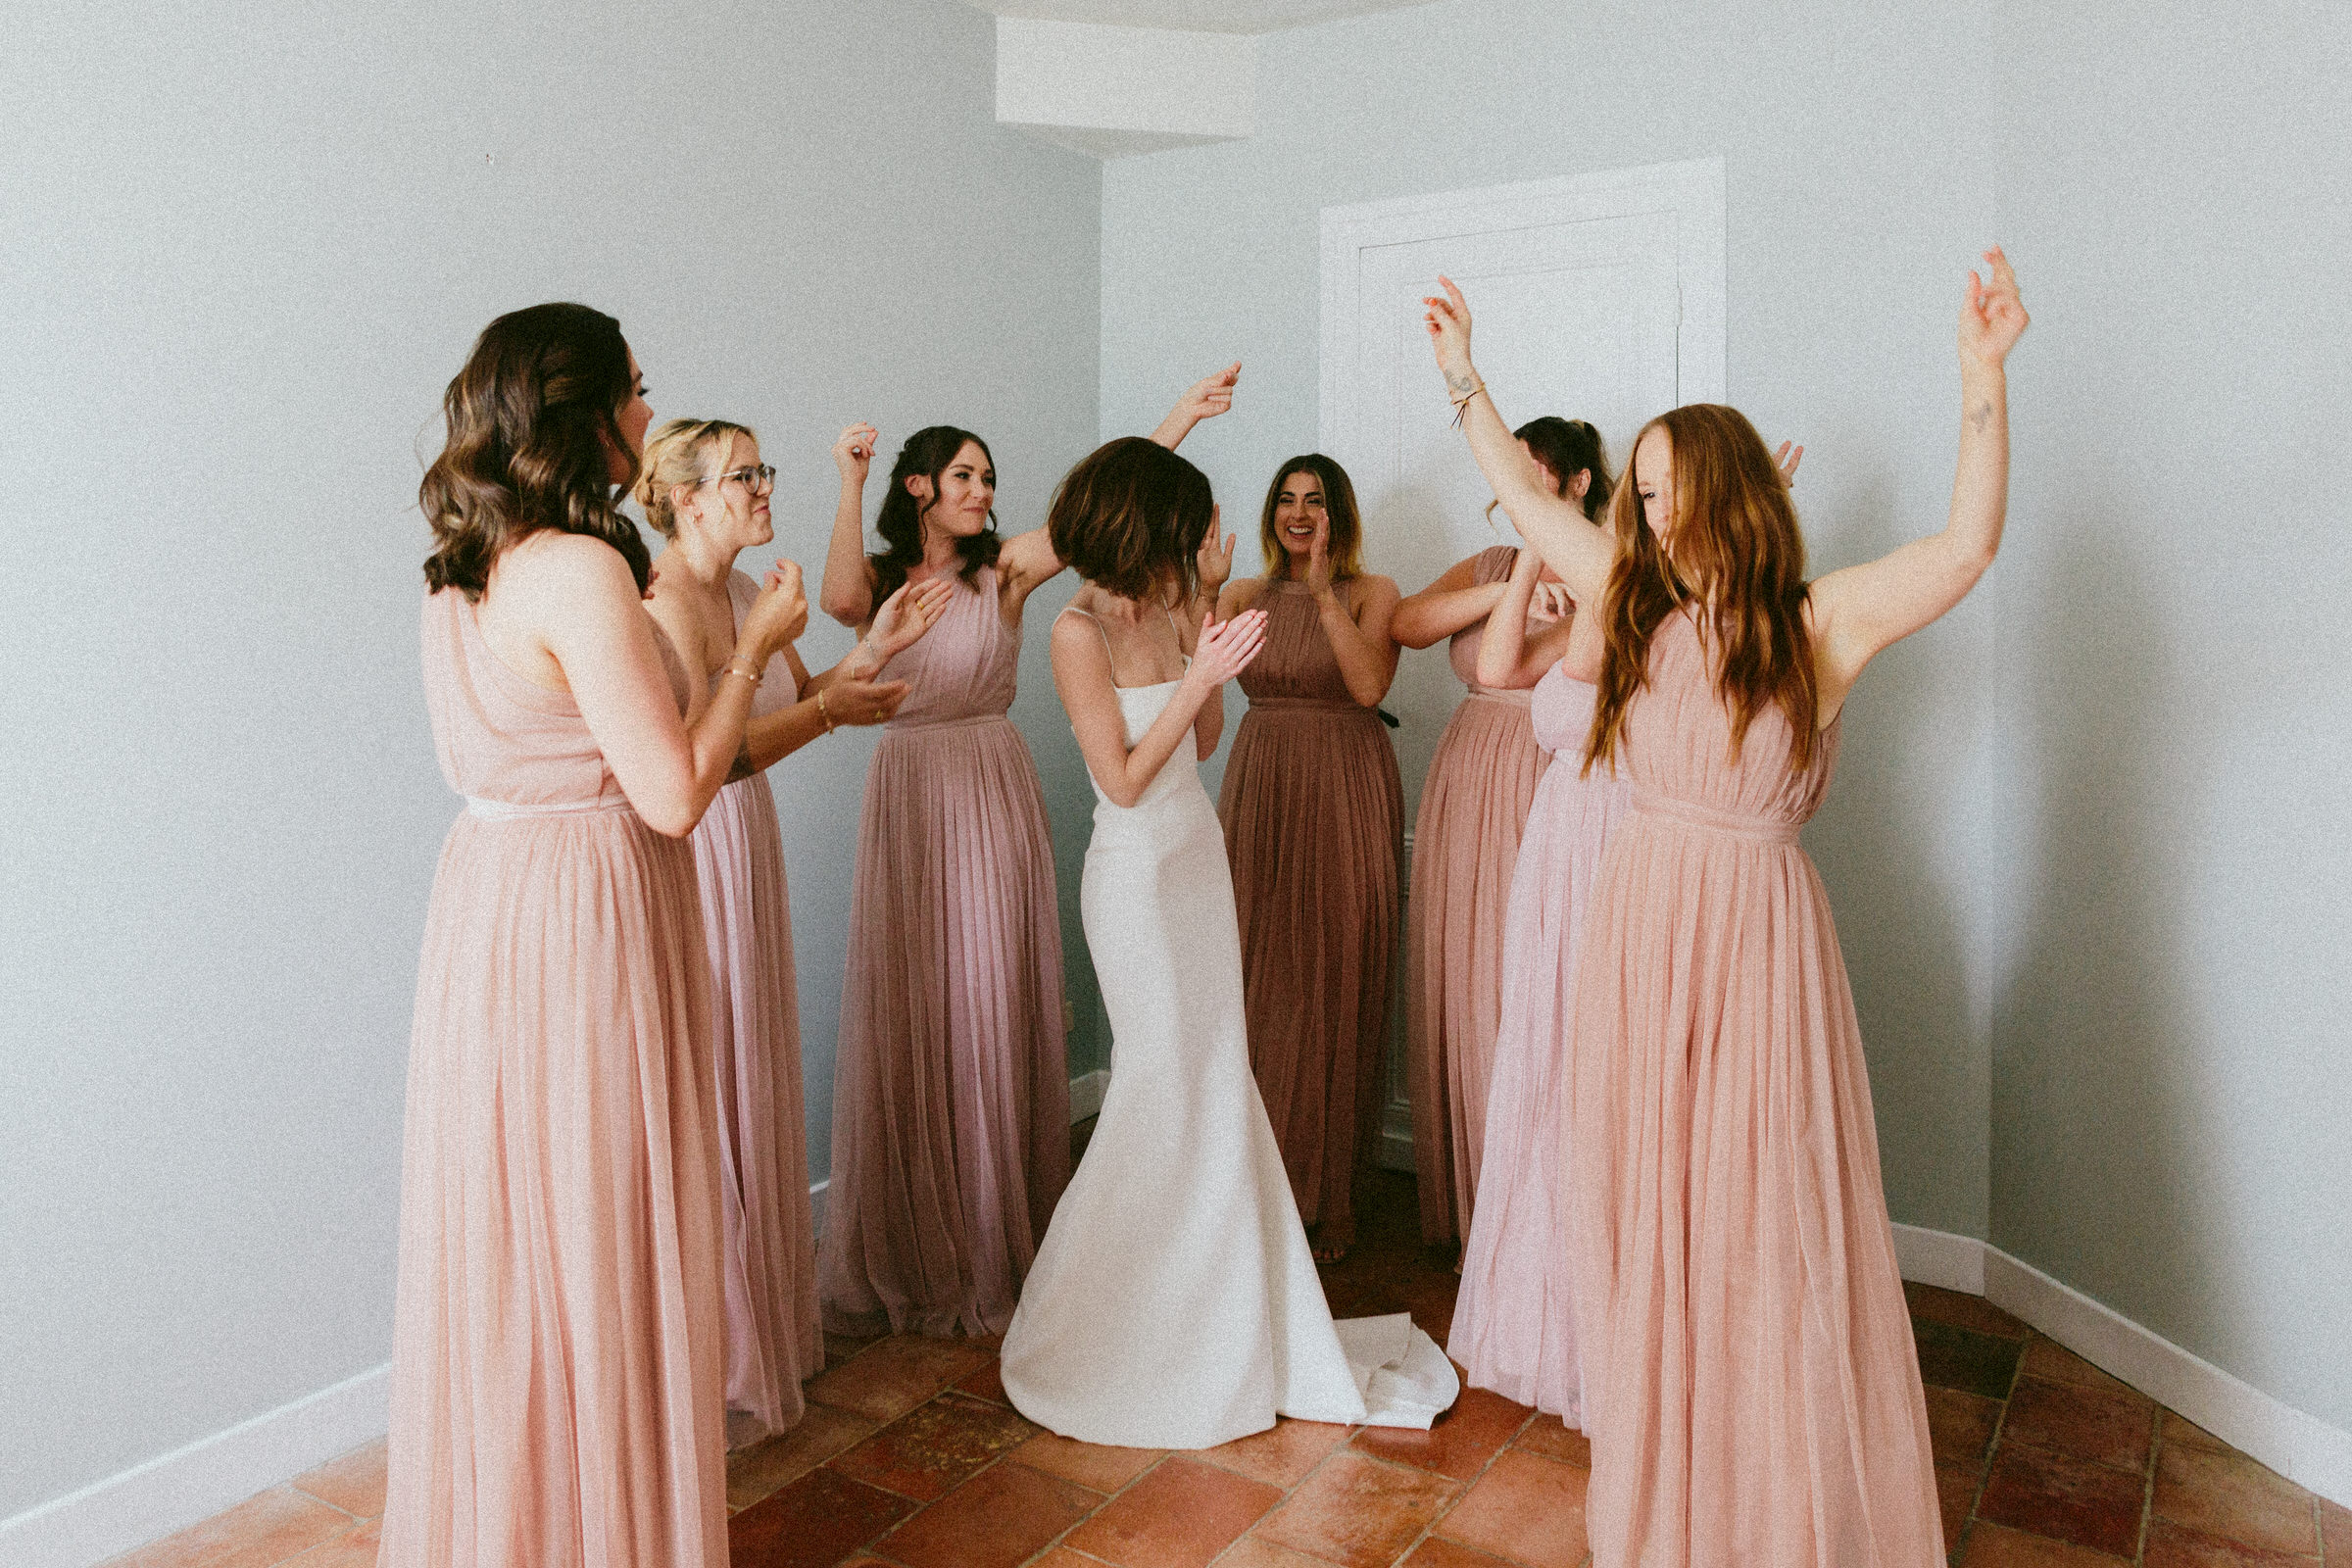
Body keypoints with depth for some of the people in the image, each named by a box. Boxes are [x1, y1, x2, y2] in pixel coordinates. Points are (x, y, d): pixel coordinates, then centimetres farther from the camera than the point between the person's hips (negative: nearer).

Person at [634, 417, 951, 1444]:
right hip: (690, 859, -9)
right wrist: (829, 711, -18)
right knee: (707, 1101, 0)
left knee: (754, 1087, 17)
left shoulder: (747, 591, 11)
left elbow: (801, 701, 15)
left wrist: (874, 648, 3)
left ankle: (765, 1328, 33)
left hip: (746, 852, 9)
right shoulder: (664, 603, -17)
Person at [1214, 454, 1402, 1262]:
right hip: (1259, 794, 3)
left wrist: (1324, 591, -15)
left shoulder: (1371, 593, 3)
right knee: (1256, 983, 3)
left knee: (1331, 983, 0)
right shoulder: (1243, 594, 12)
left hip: (1345, 799, -3)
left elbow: (1370, 685, -14)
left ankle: (1322, 1199, 14)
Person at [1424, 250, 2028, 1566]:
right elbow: (1526, 495, 14)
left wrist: (1983, 377, -28)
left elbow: (1971, 543, -19)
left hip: (1758, 939, -4)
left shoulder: (1820, 622, -6)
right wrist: (1464, 373, 17)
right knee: (1647, 1211, 14)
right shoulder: (1639, 606, 5)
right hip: (1639, 929, 4)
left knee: (1764, 1224, 5)